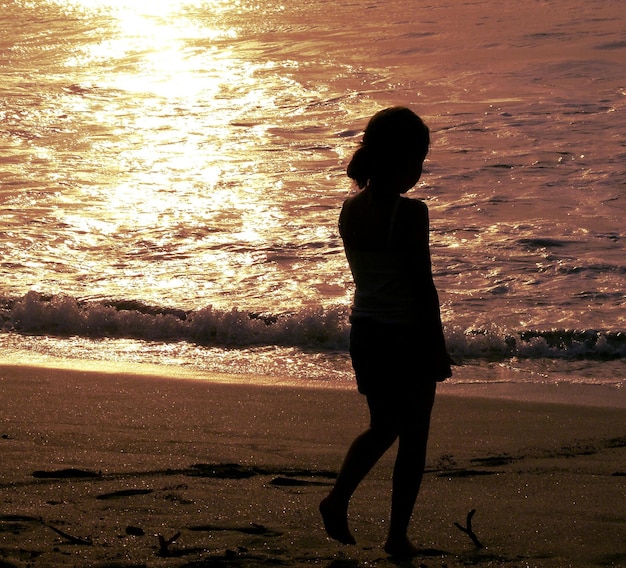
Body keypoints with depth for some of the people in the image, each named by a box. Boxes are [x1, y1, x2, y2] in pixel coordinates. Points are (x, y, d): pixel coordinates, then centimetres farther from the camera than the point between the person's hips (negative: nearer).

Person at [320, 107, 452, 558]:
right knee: (413, 437, 9)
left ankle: (338, 499, 7)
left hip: (364, 332, 6)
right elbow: (424, 286, -17)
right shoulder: (410, 213, -20)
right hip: (408, 335, -6)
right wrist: (439, 351, -8)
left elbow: (363, 274, 8)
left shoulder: (350, 210, 0)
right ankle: (398, 536, 14)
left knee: (382, 427, 24)